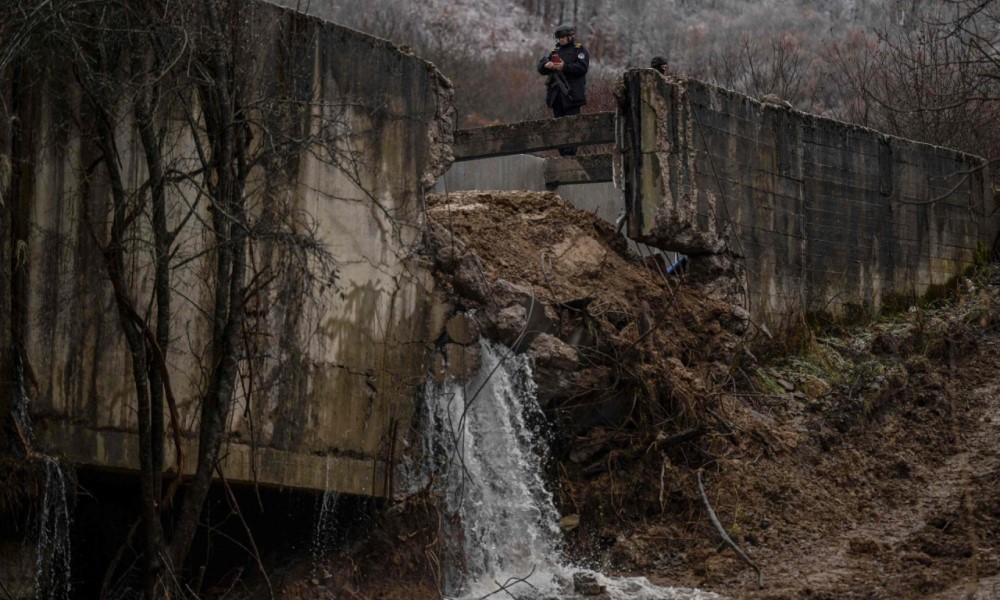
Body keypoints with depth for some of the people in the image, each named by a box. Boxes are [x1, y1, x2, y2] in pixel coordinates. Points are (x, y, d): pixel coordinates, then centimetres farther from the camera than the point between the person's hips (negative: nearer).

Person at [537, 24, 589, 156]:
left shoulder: (579, 50, 4)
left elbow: (582, 67, -12)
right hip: (556, 94, 6)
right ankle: (562, 153, 9)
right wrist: (546, 65, -8)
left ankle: (570, 153, -14)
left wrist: (565, 67, -22)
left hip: (571, 94, -6)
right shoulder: (555, 51, 21)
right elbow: (540, 67, 15)